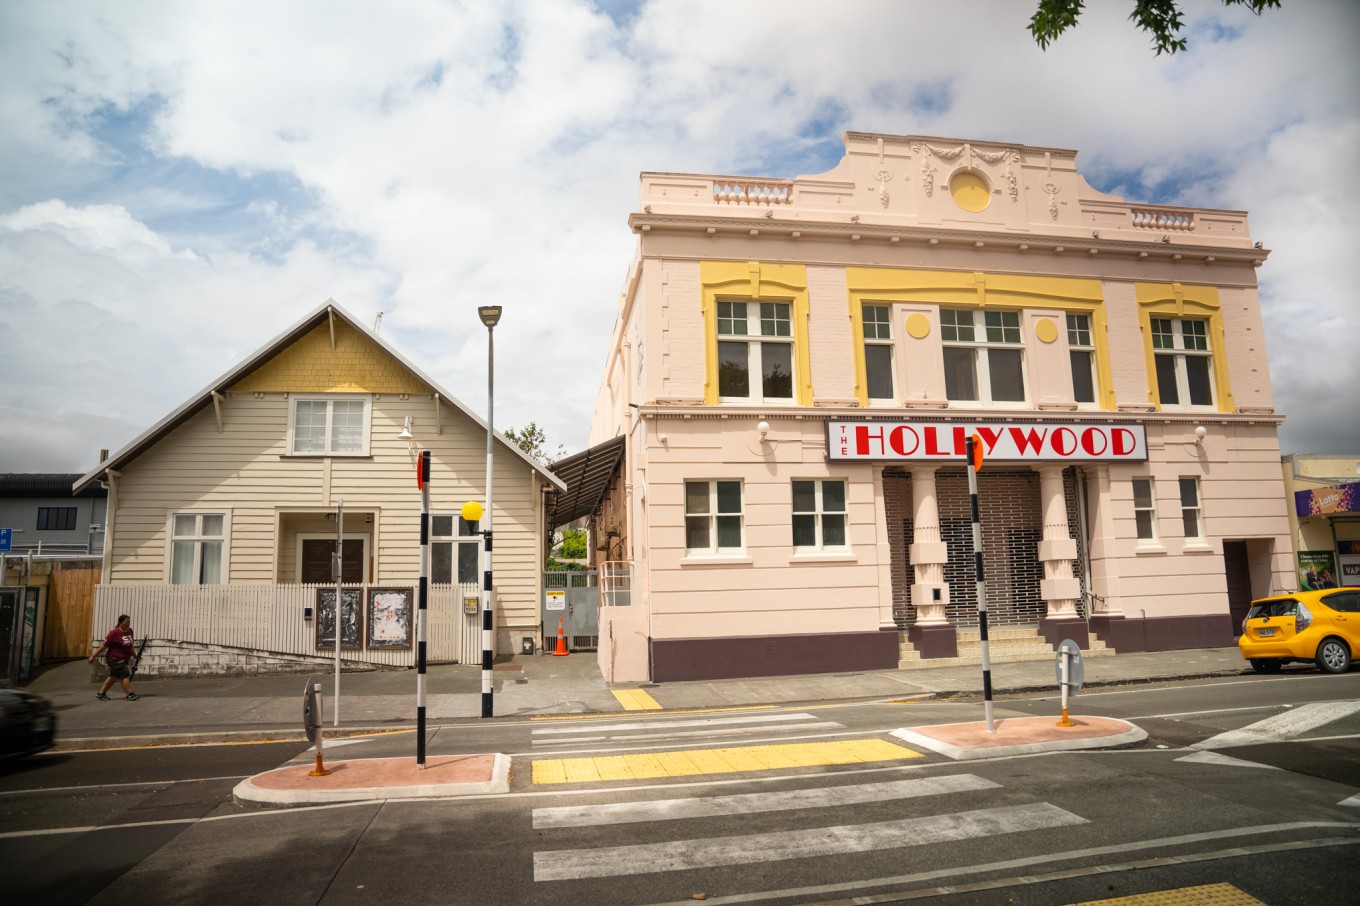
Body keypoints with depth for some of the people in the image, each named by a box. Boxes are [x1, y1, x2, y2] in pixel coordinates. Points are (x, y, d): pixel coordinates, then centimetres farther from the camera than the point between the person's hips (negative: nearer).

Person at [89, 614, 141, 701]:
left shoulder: (129, 631, 4)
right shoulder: (114, 633, -18)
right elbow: (104, 646, -14)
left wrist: (135, 655, 15)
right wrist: (93, 656, -10)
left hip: (124, 659, 8)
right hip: (115, 659, -8)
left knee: (114, 676, 16)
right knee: (125, 675, -9)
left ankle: (100, 693, 29)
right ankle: (130, 695, -3)